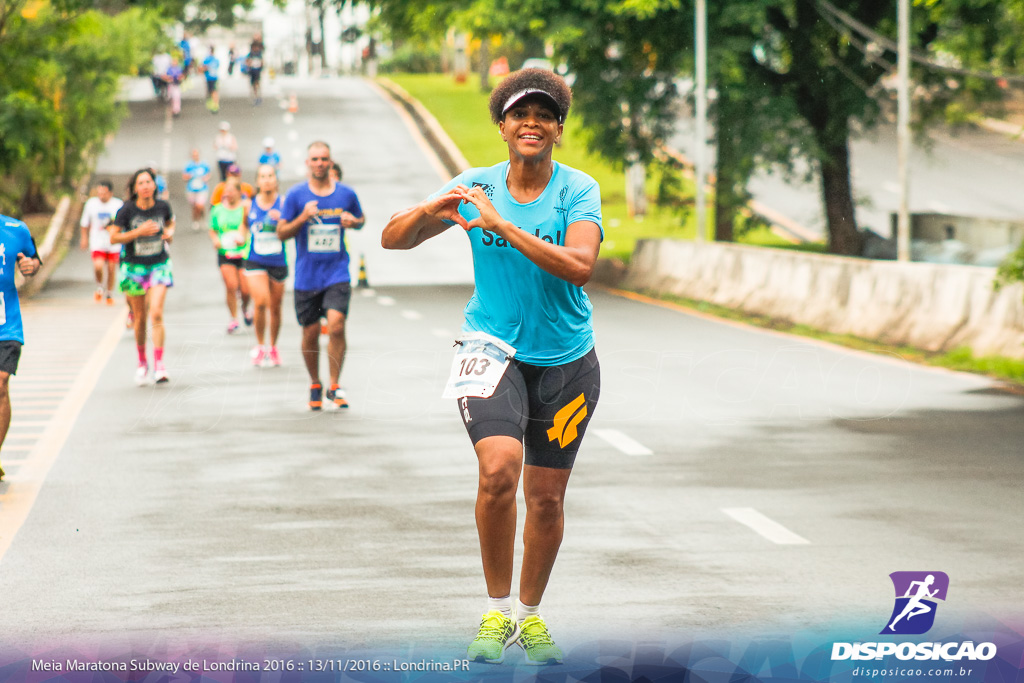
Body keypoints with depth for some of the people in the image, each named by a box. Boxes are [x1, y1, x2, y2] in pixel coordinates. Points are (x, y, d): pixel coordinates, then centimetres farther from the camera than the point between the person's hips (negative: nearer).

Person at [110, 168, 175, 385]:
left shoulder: (162, 206, -4)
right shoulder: (127, 210, -11)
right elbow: (113, 237, -10)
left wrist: (170, 233, -3)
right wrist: (139, 232, -21)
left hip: (159, 265, 0)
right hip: (134, 267, 0)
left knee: (156, 314, -16)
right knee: (140, 318, 8)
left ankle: (159, 365, -16)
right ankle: (142, 363, 28)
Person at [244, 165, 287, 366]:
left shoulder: (283, 203, -4)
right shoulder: (249, 205, 2)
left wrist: (280, 219, -24)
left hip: (278, 262, 1)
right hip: (255, 262, -1)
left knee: (275, 307, 10)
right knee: (261, 302, -20)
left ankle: (273, 347, 32)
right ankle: (260, 345, -1)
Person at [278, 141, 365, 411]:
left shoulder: (346, 194, 3)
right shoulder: (296, 194, 0)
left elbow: (361, 220, 20)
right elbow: (281, 232, 0)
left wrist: (353, 221, -4)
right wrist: (302, 218, -18)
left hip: (337, 274, 0)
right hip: (306, 275, 0)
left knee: (336, 326, -18)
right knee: (310, 333, 6)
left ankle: (334, 387, -7)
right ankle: (315, 386, 26)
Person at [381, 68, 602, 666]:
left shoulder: (579, 190, -8)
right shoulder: (476, 187, -3)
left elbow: (580, 265, -25)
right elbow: (394, 239, -3)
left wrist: (502, 225, -30)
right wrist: (433, 210, -25)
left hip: (566, 359, 1)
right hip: (494, 350, -1)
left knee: (546, 497, 8)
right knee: (499, 468, -24)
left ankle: (531, 614, 31)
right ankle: (497, 611, -8)